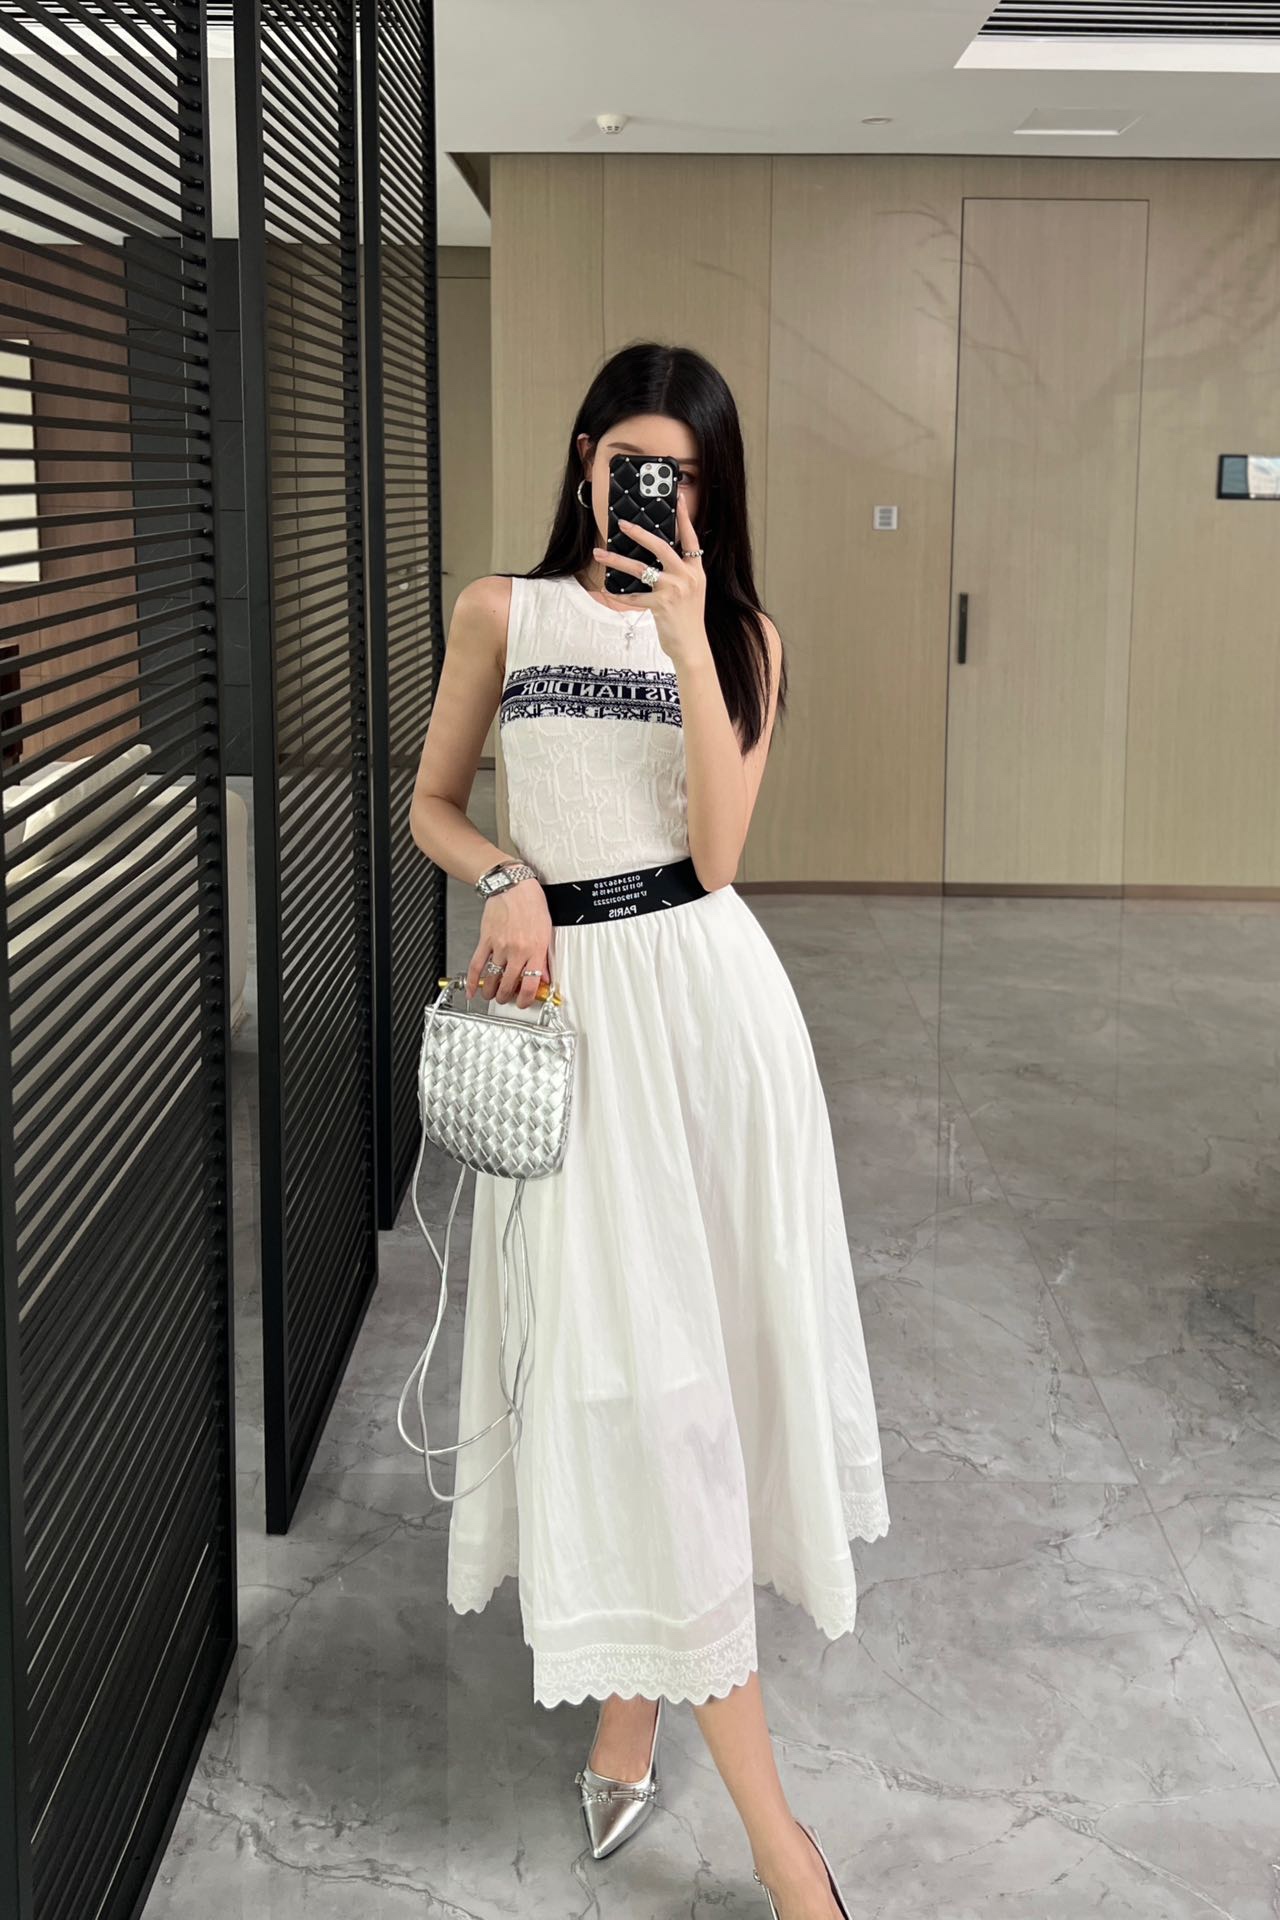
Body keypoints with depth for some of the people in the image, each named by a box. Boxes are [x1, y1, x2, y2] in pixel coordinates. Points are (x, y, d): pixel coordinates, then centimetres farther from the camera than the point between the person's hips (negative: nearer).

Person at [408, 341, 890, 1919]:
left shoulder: (742, 634, 6)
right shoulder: (504, 611, 5)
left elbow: (717, 849, -7)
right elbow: (432, 805, 13)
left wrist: (685, 638, -12)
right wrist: (507, 878, -7)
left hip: (709, 993, 1)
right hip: (573, 998, -1)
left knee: (690, 1335, 4)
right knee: (621, 1351, -5)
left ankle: (629, 1710, 28)